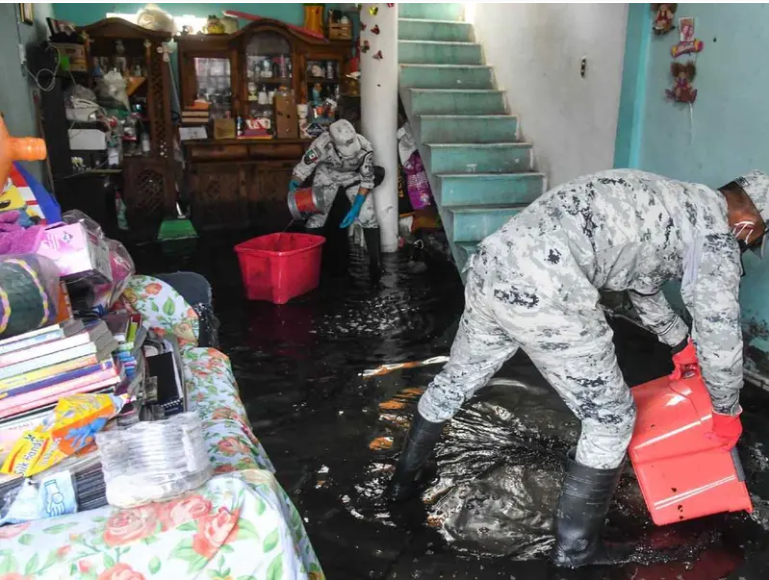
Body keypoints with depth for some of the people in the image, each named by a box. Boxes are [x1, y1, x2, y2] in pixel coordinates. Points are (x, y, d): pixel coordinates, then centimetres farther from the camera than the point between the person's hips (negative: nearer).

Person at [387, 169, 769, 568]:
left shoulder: (661, 202, 32)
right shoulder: (714, 229, 7)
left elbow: (643, 284, 46)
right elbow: (720, 336, 8)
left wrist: (680, 343, 58)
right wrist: (727, 411, 26)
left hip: (492, 264, 9)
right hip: (546, 291, -9)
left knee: (456, 379, 28)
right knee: (612, 419, 11)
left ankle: (404, 479, 49)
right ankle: (574, 550, 26)